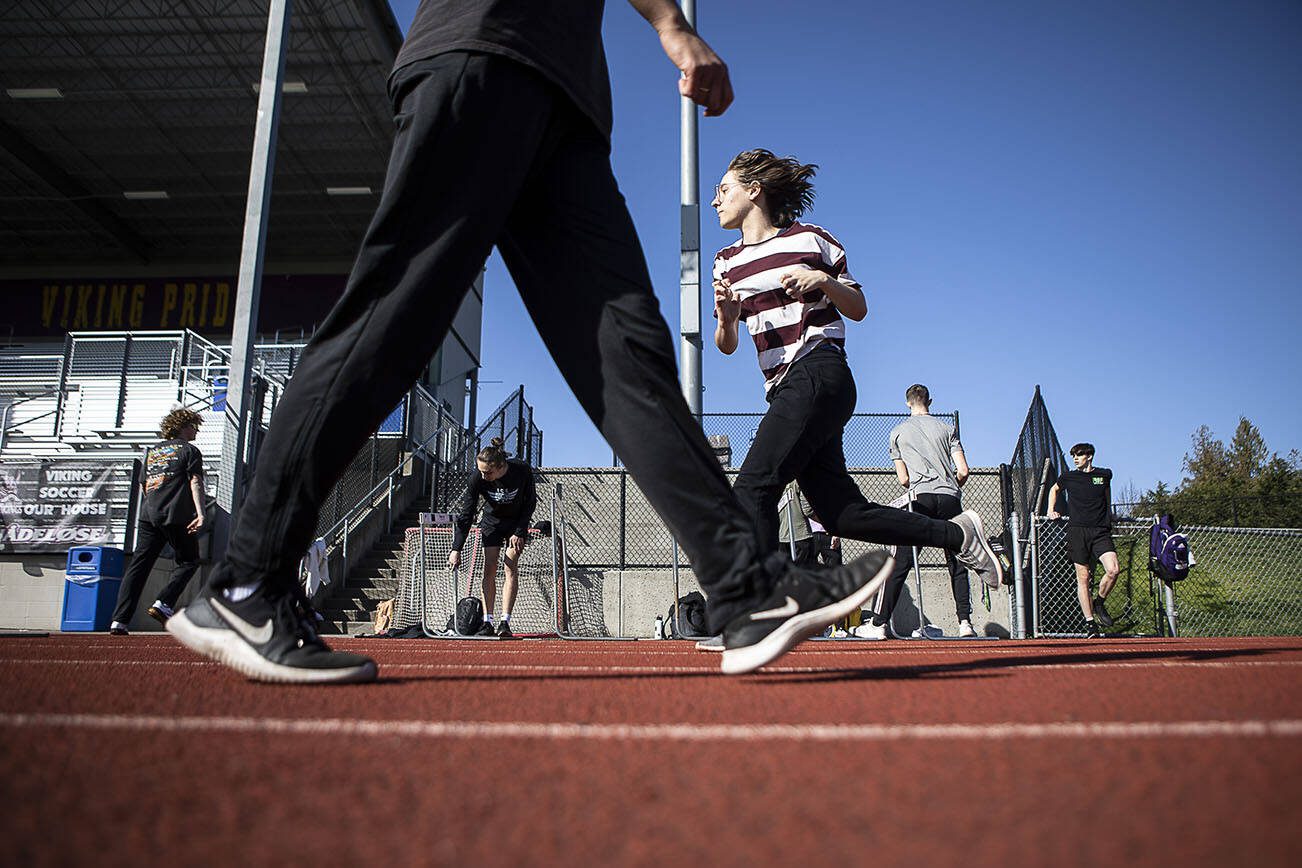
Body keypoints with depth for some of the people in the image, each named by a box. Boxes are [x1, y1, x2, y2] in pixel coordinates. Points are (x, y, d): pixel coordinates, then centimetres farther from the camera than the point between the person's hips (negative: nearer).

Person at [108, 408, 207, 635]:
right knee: (188, 561, 9)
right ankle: (163, 604, -9)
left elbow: (143, 487, 24)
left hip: (148, 515, 6)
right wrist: (200, 513, -18)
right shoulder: (189, 450, 4)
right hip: (177, 516, -6)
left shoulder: (152, 451, 23)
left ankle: (119, 621, -4)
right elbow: (195, 482, -8)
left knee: (138, 566, 3)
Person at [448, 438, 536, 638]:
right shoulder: (477, 478, -27)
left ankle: (505, 622, -13)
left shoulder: (523, 471, -31)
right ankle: (487, 622, -3)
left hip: (517, 522, -1)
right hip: (492, 521, 1)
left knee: (510, 567, -12)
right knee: (489, 569, -7)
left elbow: (530, 503, -14)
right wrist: (456, 549, -24)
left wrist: (519, 533, -18)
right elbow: (466, 514, -21)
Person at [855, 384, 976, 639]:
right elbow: (963, 471, 6)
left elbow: (904, 479, 9)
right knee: (957, 565, 9)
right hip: (950, 500, 2)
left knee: (900, 565, -3)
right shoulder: (947, 429, 14)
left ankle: (879, 624, -4)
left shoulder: (898, 432, 12)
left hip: (921, 498, -1)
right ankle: (965, 622, 2)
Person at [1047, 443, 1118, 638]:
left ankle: (1099, 603, 9)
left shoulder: (1105, 475, 9)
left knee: (1114, 569, -18)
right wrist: (1051, 510, 19)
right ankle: (1090, 624, 2)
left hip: (1101, 530, 1)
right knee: (1083, 577, -2)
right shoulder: (1069, 477, 8)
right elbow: (1054, 490, 28)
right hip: (1077, 530, -1)